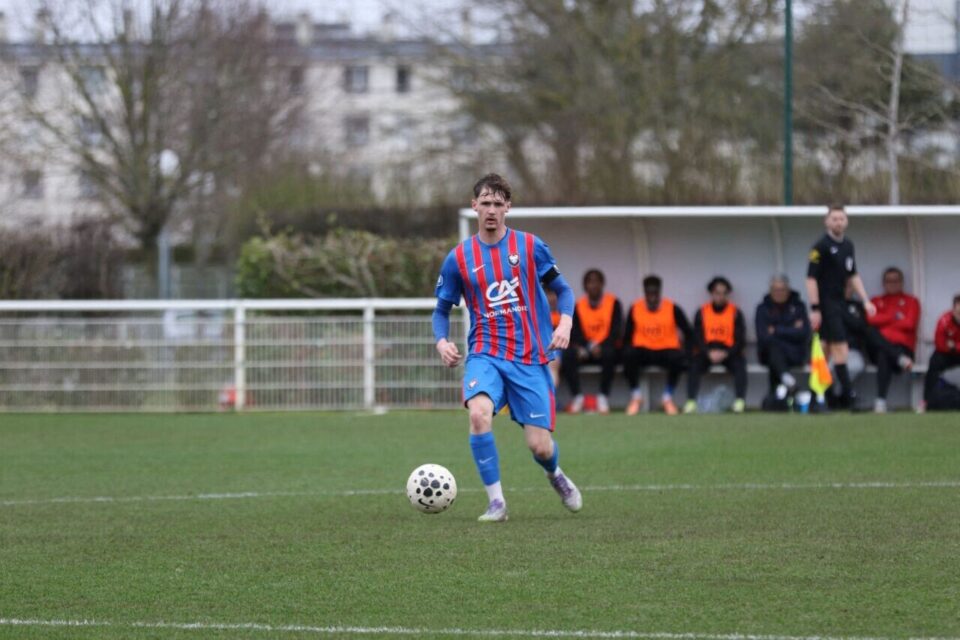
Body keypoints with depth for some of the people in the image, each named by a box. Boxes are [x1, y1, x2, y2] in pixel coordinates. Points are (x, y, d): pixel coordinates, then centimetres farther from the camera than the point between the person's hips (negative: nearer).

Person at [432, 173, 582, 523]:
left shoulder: (530, 247, 1)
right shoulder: (458, 258, 3)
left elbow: (562, 290, 9)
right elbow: (442, 309, 13)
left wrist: (565, 322, -10)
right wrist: (442, 341, -7)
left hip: (530, 359, 0)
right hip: (485, 355, 0)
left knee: (540, 446, -4)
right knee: (479, 414, -31)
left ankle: (555, 475, 35)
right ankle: (496, 502, -19)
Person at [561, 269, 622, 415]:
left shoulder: (613, 303, 3)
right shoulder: (579, 306, 9)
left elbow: (616, 331, -6)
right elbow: (575, 332, -1)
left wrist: (601, 346, -24)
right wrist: (586, 347, -22)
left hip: (605, 347, -2)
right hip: (586, 349, 2)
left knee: (609, 354, -38)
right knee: (568, 355, -29)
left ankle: (603, 397, -28)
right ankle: (577, 396, -22)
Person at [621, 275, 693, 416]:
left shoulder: (673, 309, -5)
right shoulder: (635, 309, -2)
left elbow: (688, 333, 1)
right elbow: (627, 337, 3)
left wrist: (685, 353, -13)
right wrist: (628, 351, -15)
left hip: (666, 351, -1)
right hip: (643, 351, 1)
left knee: (677, 357, -35)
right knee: (629, 354, -33)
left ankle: (668, 397, -12)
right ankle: (636, 396, -12)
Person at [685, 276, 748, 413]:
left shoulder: (735, 312, 3)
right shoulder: (702, 312, 5)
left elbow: (740, 340, -1)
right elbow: (698, 338, 0)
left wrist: (726, 353, -18)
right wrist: (709, 353, -19)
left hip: (729, 352, 0)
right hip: (707, 352, 0)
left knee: (740, 364, -32)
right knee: (695, 365, -30)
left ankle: (740, 402, -34)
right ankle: (691, 402, -35)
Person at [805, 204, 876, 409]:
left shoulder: (848, 246, 12)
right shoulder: (821, 246, -11)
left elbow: (853, 275, 21)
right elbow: (811, 278, -13)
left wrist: (865, 300, 14)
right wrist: (814, 308, -18)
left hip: (839, 303, 8)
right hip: (826, 304, -8)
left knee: (825, 349, 11)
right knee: (840, 348, -11)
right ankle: (848, 393, -12)